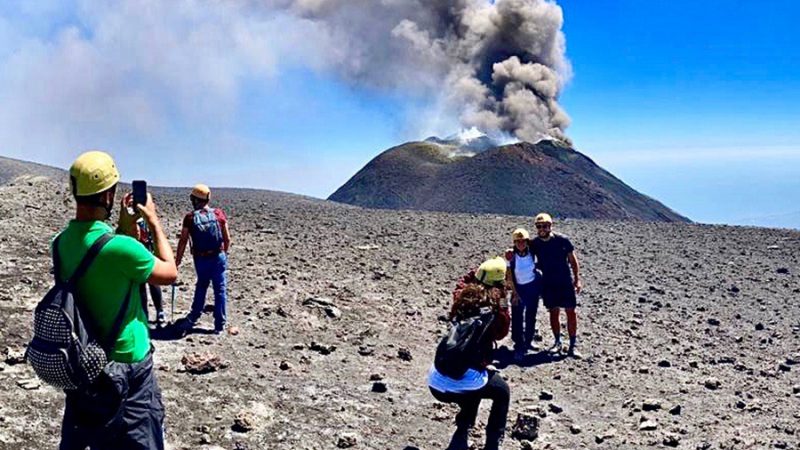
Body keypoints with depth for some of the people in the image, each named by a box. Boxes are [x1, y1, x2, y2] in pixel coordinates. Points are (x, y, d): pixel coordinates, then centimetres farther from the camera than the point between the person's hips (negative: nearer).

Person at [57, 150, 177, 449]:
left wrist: (124, 226, 9)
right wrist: (153, 221, -3)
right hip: (126, 368, -7)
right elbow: (170, 273, -10)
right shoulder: (120, 247, -27)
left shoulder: (62, 241, -5)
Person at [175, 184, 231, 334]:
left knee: (201, 286, 24)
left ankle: (193, 318, 32)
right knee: (220, 290, 8)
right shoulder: (219, 214, -5)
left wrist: (178, 259, 6)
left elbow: (183, 241, -5)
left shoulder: (190, 218, -7)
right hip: (218, 257, -1)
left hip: (200, 259, 1)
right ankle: (219, 325, 9)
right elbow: (227, 239, -1)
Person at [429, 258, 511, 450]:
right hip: (464, 385, -5)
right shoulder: (493, 304, -3)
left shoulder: (464, 297, 9)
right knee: (502, 392, 25)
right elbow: (501, 332, 13)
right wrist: (503, 303, 10)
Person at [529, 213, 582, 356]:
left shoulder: (562, 240, -10)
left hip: (566, 281, -2)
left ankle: (572, 345, 4)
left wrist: (577, 279, -4)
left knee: (571, 312, -2)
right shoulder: (534, 244, -3)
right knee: (554, 312, 11)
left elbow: (573, 260, -2)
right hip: (548, 283, 3)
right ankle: (557, 342, 24)